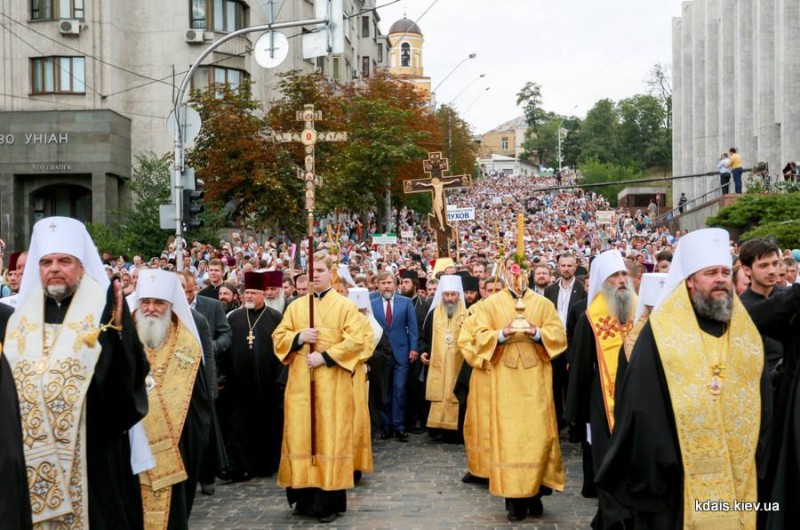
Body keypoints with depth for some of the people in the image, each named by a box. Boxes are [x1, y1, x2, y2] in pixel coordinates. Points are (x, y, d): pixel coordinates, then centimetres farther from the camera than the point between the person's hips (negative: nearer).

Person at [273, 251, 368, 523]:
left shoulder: (345, 306, 1)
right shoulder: (295, 306, 13)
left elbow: (357, 340, -9)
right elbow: (279, 337, 11)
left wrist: (324, 357, -16)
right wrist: (299, 337, -10)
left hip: (332, 383, -3)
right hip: (300, 383, 4)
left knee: (330, 437, -2)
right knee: (301, 436, 3)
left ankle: (329, 500, 3)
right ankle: (306, 496, 11)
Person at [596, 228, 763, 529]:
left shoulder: (746, 331, 9)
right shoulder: (661, 332, -6)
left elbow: (760, 403, 12)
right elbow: (641, 405, -9)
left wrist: (758, 466, 6)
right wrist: (657, 465, -13)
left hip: (738, 475, 4)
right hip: (677, 477, -4)